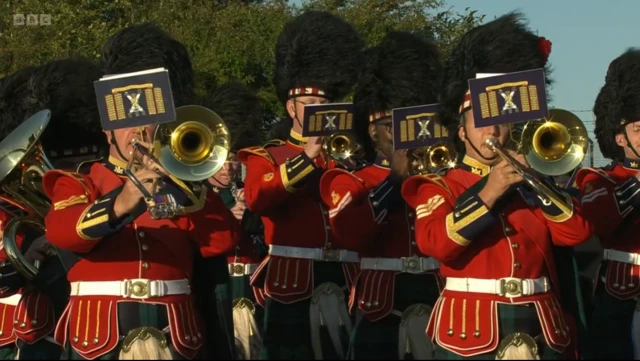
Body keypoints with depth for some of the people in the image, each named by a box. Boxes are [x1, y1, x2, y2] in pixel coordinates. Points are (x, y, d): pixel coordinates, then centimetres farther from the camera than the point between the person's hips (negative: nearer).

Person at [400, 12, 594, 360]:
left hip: (540, 331, 4)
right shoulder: (438, 186, 5)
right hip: (471, 332, -3)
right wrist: (487, 194, -16)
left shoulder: (529, 184, 16)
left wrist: (536, 181, -6)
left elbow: (576, 232, 1)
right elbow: (434, 243, -14)